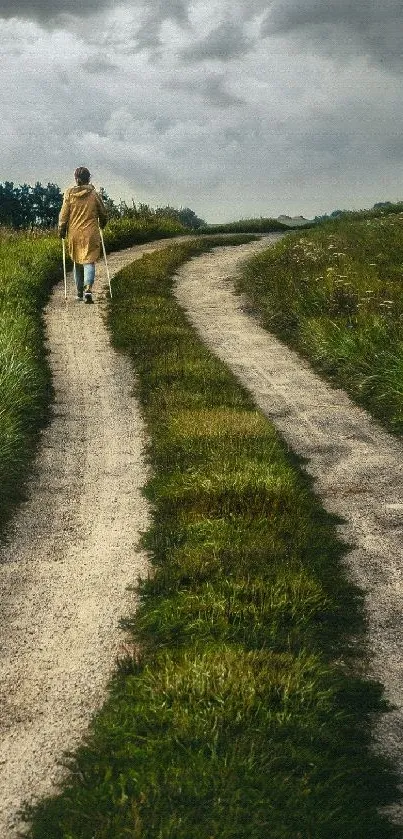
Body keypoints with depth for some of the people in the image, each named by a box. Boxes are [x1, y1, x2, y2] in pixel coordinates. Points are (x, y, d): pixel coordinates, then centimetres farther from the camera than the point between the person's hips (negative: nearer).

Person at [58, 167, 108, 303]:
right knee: (89, 261, -3)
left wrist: (61, 230, 10)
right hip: (90, 234, -2)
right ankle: (88, 289, -24)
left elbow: (64, 214, -1)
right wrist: (102, 224, 27)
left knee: (77, 262, 15)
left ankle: (80, 292, 20)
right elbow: (103, 213, 8)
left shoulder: (69, 193, -2)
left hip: (74, 233, 2)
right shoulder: (94, 194, -3)